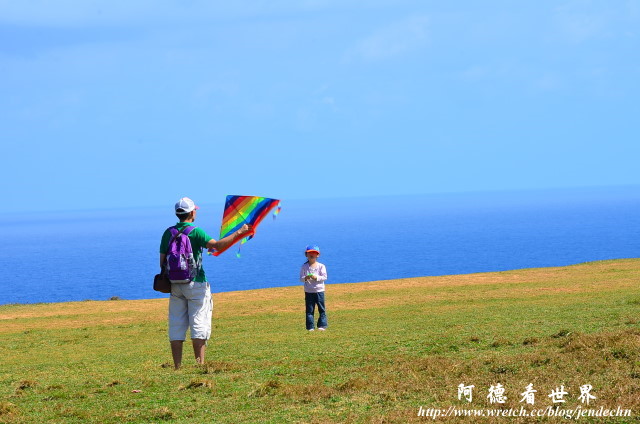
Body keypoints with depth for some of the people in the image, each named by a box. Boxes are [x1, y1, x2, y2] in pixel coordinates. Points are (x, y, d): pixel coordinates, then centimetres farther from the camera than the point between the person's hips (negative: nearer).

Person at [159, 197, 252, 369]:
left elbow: (162, 261, 7)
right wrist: (239, 232, -18)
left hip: (175, 284, 5)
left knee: (176, 326, 5)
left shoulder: (168, 233, 7)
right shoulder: (195, 232, -9)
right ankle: (200, 363, -8)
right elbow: (217, 245, -23)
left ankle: (177, 366, 4)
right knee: (199, 324, -2)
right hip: (195, 284, -5)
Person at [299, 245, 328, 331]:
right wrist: (305, 278, -23)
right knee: (309, 310, 2)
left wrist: (316, 277, -23)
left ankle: (322, 325, 9)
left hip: (319, 290, -1)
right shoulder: (304, 267, 2)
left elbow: (324, 277, -8)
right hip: (308, 291, 1)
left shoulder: (321, 266, -1)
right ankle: (310, 327, 6)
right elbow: (301, 279, -1)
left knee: (321, 309, 2)